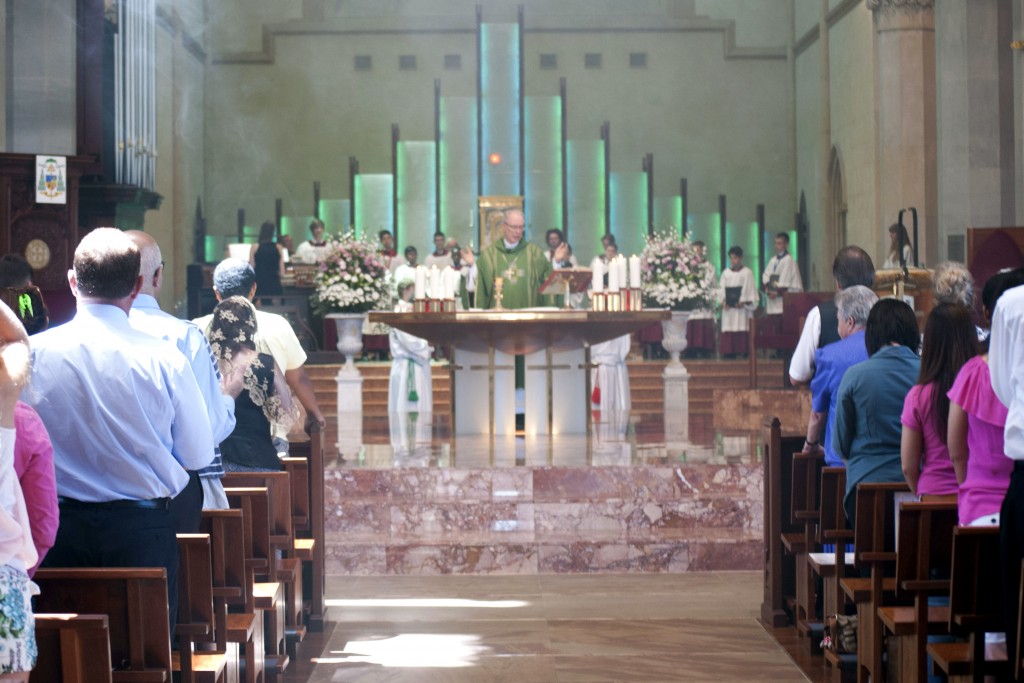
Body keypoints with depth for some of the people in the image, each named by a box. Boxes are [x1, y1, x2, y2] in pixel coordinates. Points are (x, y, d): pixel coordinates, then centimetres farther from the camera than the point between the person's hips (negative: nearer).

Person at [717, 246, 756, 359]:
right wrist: (723, 300, -7)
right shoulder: (726, 272, 15)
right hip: (728, 307, 3)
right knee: (728, 330, -3)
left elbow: (749, 289, -2)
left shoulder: (747, 272, 4)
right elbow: (721, 288, 9)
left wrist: (743, 301, -15)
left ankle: (743, 352, -9)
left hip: (741, 306, -3)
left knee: (742, 327, -8)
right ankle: (729, 352, -3)